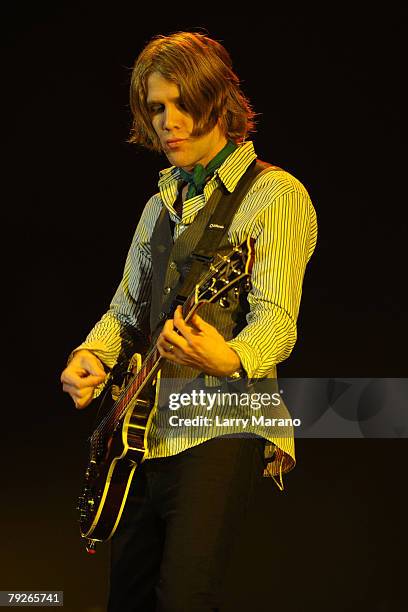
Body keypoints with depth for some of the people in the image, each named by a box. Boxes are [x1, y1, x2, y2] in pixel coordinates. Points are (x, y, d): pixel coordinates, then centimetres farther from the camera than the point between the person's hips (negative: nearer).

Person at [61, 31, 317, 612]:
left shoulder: (274, 196, -6)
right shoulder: (160, 205, 19)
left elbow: (276, 319, -16)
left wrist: (229, 359, -39)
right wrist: (90, 356, -1)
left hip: (221, 427, -7)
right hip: (146, 429, 8)